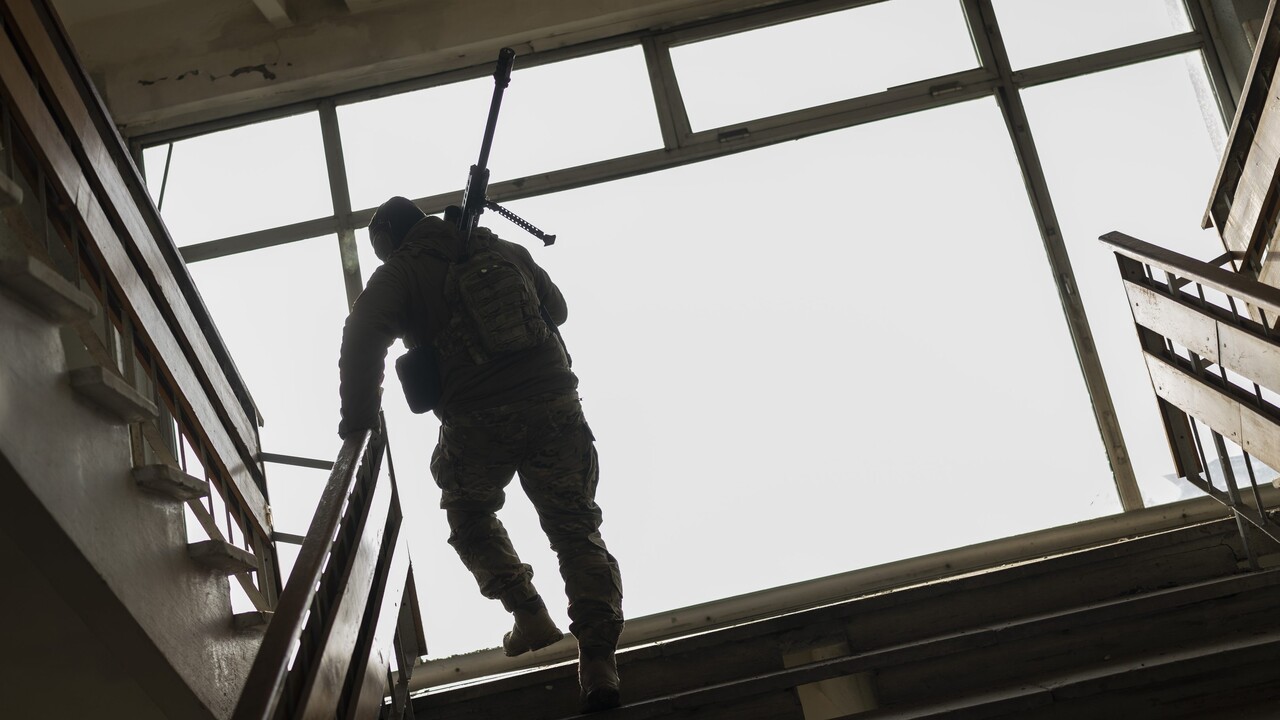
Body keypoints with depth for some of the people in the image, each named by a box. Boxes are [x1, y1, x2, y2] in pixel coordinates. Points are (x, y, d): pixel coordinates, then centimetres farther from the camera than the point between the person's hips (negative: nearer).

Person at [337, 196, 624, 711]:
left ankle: (529, 616, 11)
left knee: (470, 515, 24)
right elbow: (557, 309, 32)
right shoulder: (506, 251, 21)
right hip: (556, 406, 3)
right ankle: (597, 658, -6)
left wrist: (358, 418, -2)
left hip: (477, 421, -3)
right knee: (575, 527, 6)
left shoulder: (399, 272, 7)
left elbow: (363, 336, -9)